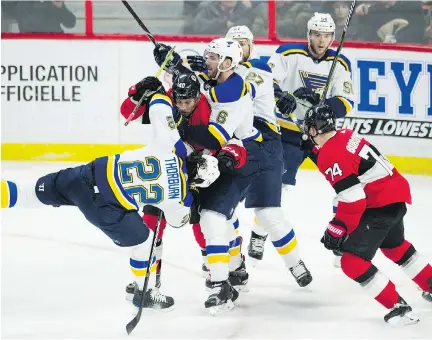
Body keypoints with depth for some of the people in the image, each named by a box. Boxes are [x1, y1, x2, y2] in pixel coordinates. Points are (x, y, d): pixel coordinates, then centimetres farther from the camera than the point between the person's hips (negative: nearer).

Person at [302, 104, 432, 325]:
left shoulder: (330, 156, -20)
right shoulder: (346, 135, 6)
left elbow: (352, 200, -22)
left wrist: (337, 231, -14)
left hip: (381, 204, -10)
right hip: (397, 192, 10)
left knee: (352, 261, -7)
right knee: (394, 245, 33)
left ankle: (398, 307, -6)